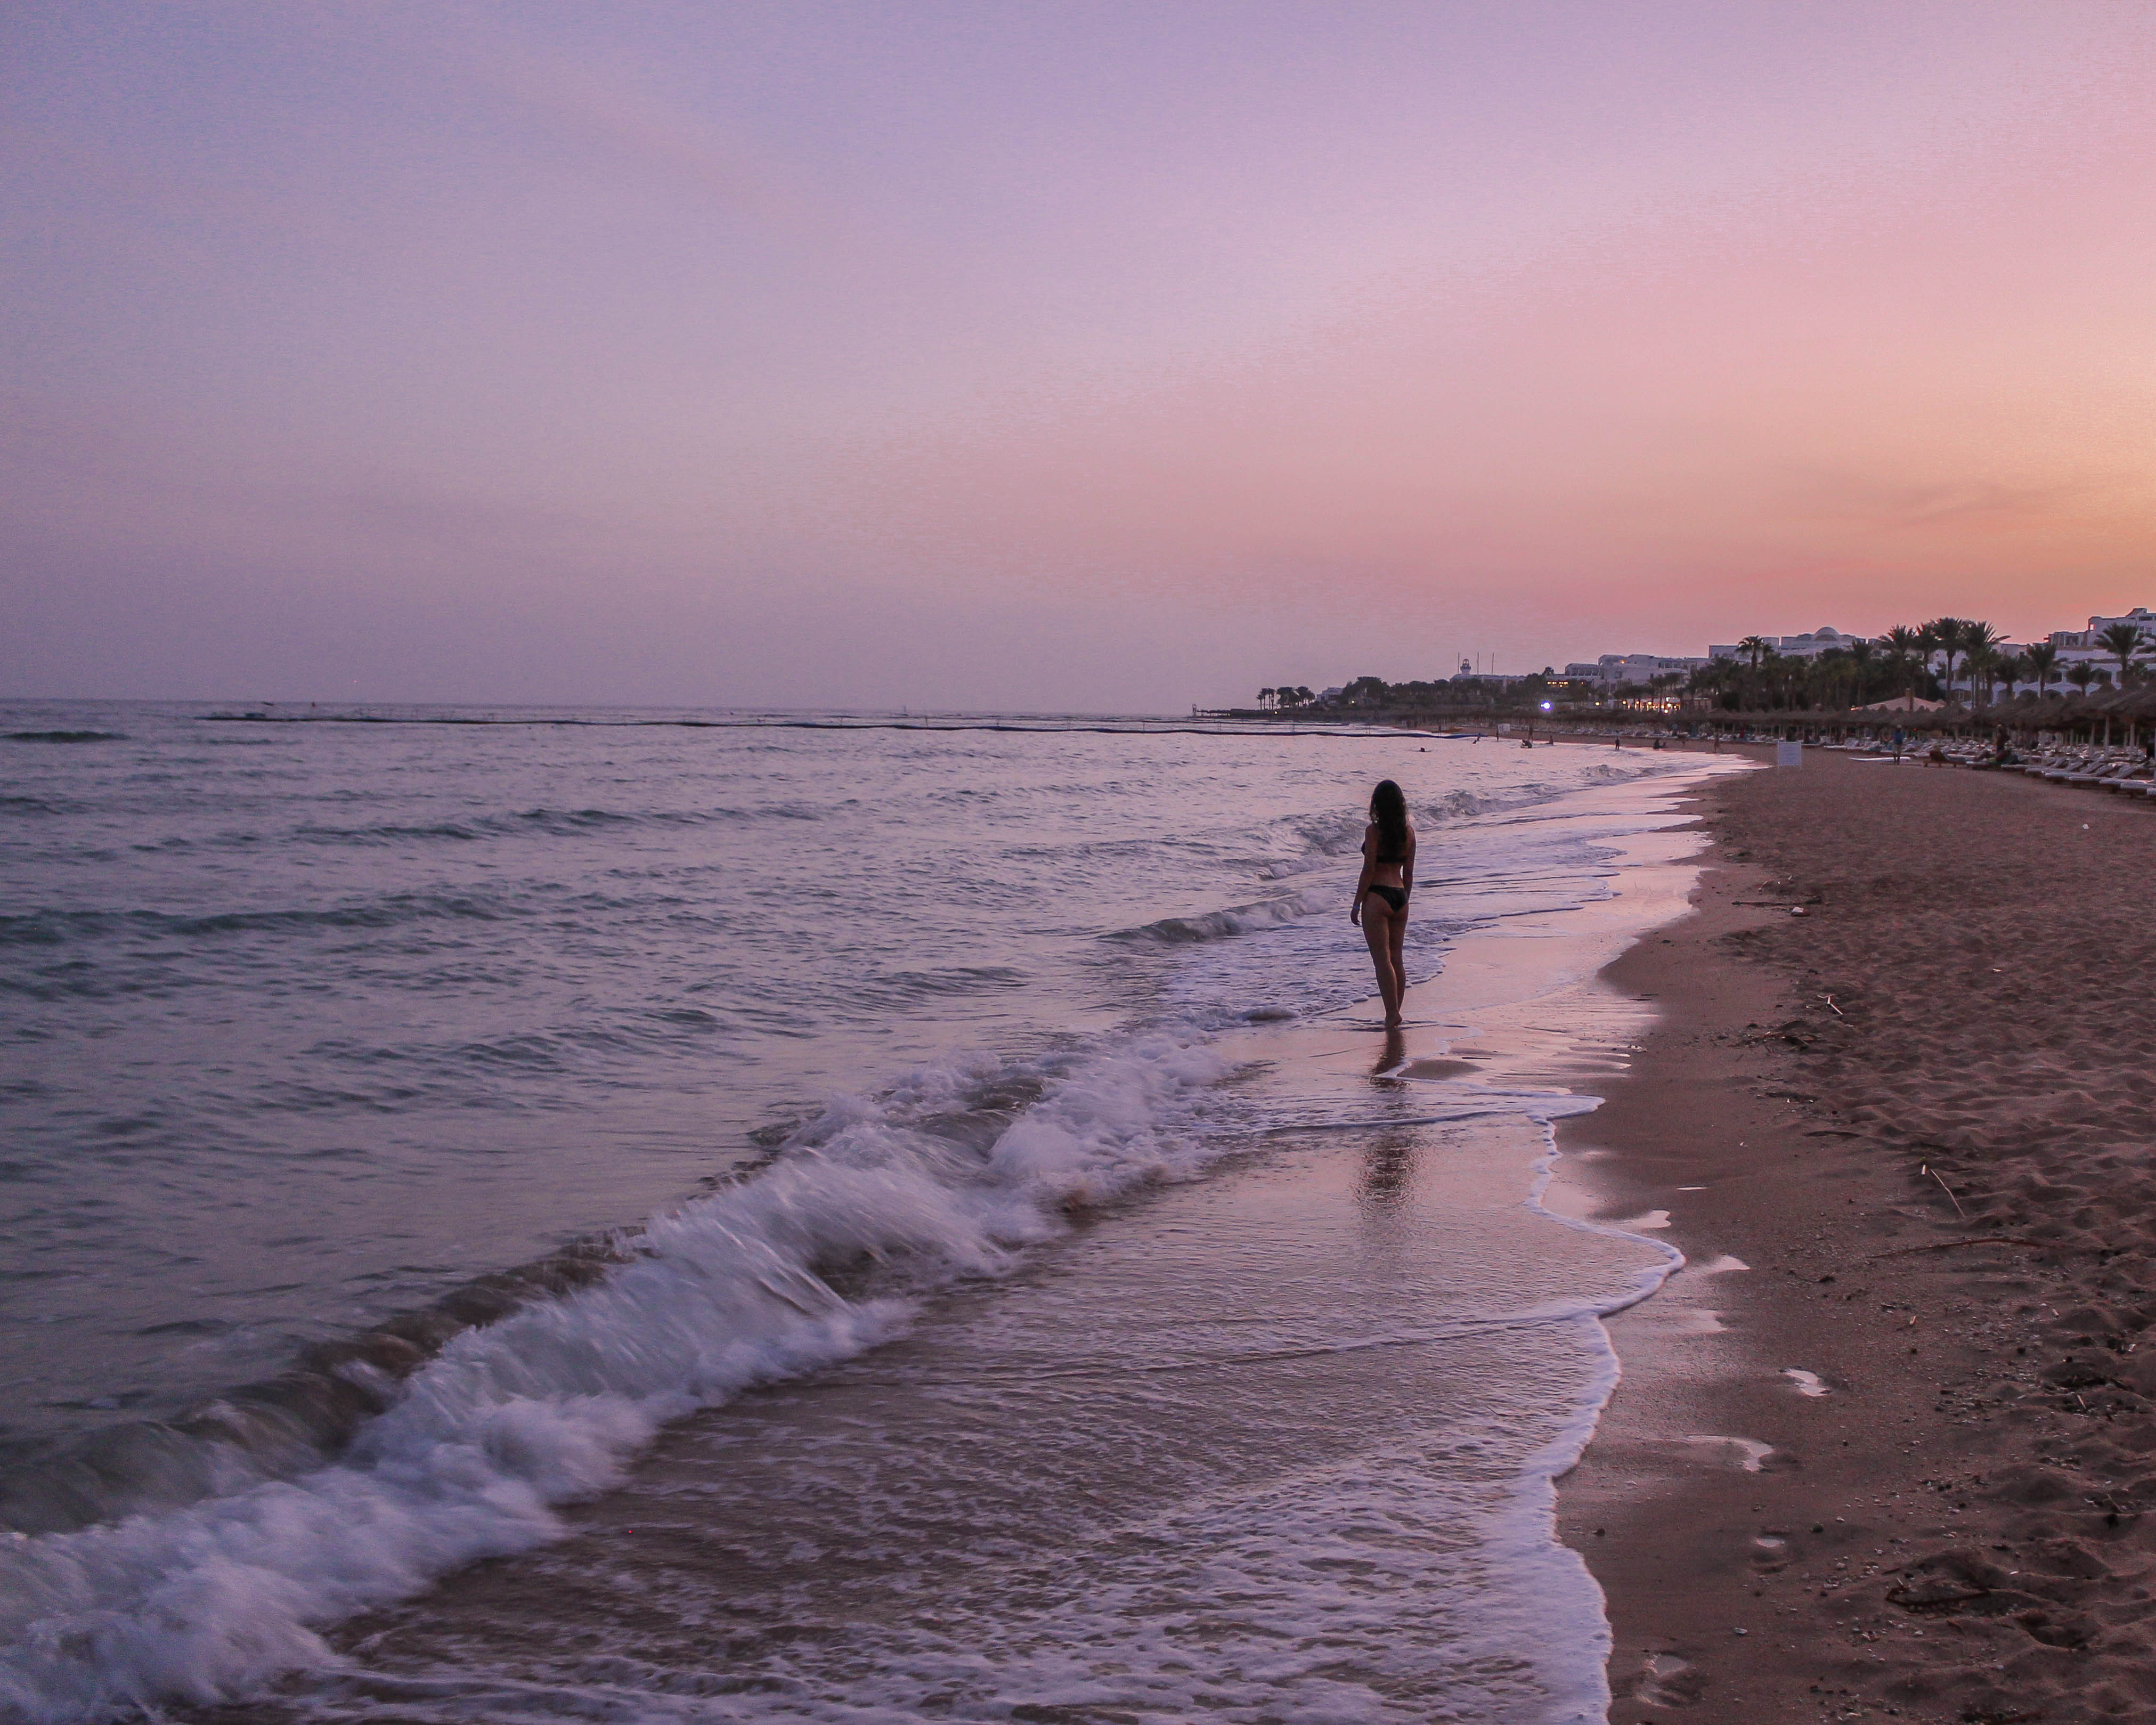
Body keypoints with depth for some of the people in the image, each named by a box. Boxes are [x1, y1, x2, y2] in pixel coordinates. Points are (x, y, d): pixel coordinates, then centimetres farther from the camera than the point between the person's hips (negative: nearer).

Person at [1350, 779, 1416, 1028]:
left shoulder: (1373, 831, -10)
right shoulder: (1409, 831, 6)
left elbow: (1369, 870, -12)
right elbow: (1409, 872, 11)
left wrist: (1356, 904, -7)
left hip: (1377, 896, -6)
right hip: (1400, 896, 6)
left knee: (1382, 958, -4)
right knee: (1396, 957, 13)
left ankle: (1392, 1012, -8)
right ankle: (1396, 1011, 18)